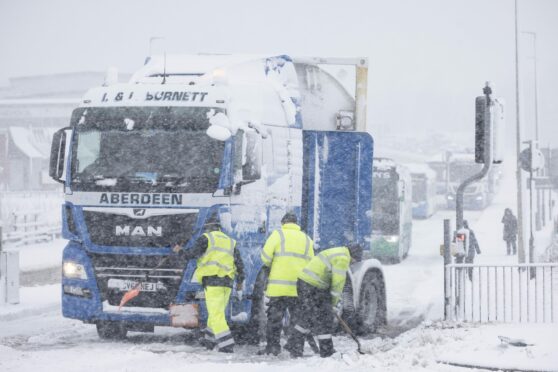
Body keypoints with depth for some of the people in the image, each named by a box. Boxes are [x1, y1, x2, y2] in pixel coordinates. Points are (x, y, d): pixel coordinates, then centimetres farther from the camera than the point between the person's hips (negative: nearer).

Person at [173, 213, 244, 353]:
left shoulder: (206, 238, 0)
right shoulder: (230, 241, 18)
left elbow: (192, 254, -2)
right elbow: (239, 263, 17)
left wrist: (180, 251, 18)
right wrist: (240, 281, 25)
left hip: (212, 280, -6)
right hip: (227, 282, 6)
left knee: (216, 314, -8)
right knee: (218, 312, 18)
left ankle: (226, 344, -18)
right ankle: (210, 341, 27)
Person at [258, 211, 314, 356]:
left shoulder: (278, 234, -1)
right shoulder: (306, 239, 11)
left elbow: (265, 256, -7)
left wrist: (271, 266, 12)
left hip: (278, 286, -3)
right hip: (299, 287, 3)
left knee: (275, 317, 2)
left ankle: (273, 346, -1)